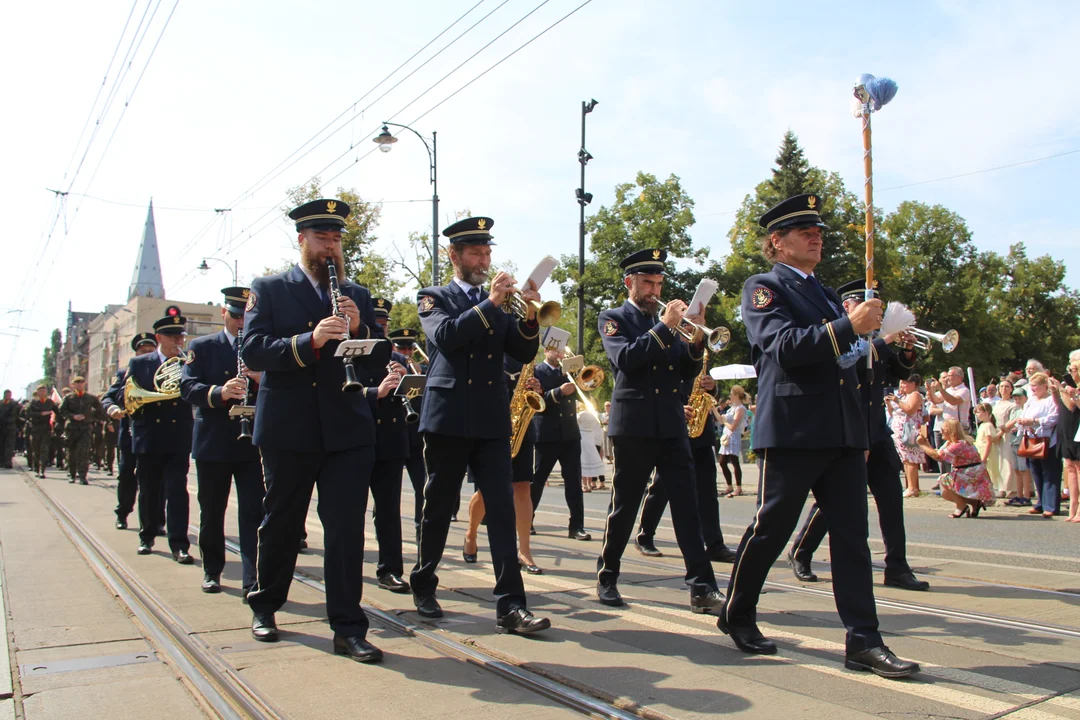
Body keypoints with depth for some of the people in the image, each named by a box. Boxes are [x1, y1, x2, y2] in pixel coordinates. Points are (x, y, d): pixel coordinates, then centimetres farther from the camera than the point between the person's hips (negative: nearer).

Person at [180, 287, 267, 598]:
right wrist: (219, 392, -25)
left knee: (253, 512, -7)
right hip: (213, 443, 0)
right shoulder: (202, 347, 7)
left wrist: (261, 379, -17)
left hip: (252, 441, 0)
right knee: (212, 512, 11)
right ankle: (212, 571, 27)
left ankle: (251, 580, -6)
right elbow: (188, 387, -6)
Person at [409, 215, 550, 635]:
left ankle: (510, 606, -5)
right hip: (448, 419, -3)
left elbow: (524, 354, 5)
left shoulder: (498, 307, 16)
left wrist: (529, 316, -11)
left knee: (502, 509, -5)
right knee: (439, 507, 8)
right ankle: (423, 586, 29)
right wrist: (490, 304, -20)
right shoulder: (434, 299, 5)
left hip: (492, 422, 3)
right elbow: (445, 336, -16)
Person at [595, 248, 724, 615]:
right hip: (634, 424, -4)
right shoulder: (613, 319, 4)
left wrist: (696, 340, -5)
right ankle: (607, 577, 20)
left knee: (687, 506, -2)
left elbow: (687, 374, 11)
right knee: (624, 506, 4)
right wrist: (664, 327, -19)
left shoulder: (668, 321, 17)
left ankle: (702, 587, -1)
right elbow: (624, 358, -16)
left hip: (672, 426, 4)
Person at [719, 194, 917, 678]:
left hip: (843, 433, 7)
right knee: (770, 529, 3)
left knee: (852, 534, 3)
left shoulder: (825, 295, 23)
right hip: (793, 432, -7)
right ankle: (737, 616, 22)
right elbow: (785, 347, -17)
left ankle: (863, 641, 7)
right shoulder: (763, 288, 0)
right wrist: (848, 325, -22)